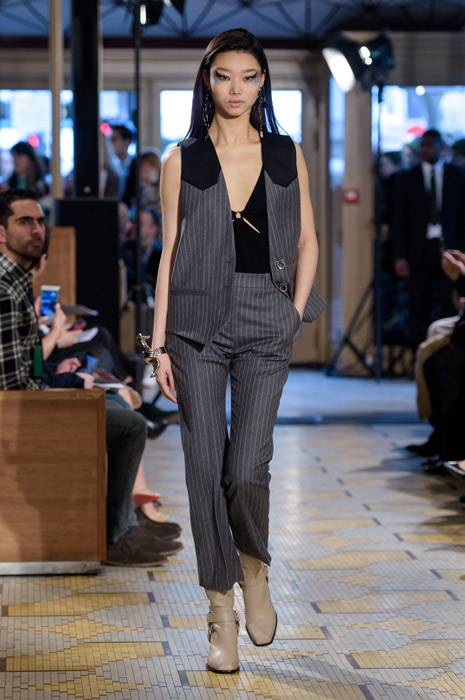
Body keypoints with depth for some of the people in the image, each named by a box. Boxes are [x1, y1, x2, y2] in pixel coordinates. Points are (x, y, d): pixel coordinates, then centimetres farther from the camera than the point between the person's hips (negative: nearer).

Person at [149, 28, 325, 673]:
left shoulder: (287, 156, 7)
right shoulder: (183, 160, 4)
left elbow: (306, 243, 13)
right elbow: (170, 252, 4)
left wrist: (296, 316, 2)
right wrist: (161, 342, -1)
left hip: (265, 328, 0)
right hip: (198, 324, 0)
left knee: (247, 470, -10)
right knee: (206, 468, -1)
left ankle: (254, 570, 22)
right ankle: (222, 613, 12)